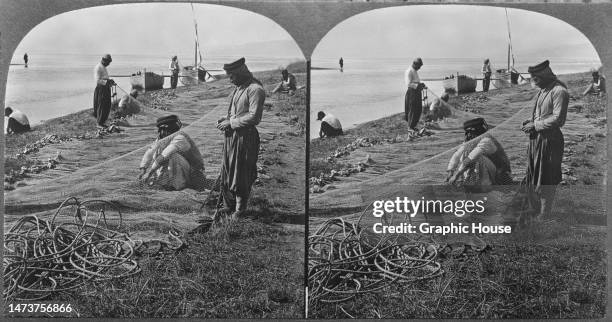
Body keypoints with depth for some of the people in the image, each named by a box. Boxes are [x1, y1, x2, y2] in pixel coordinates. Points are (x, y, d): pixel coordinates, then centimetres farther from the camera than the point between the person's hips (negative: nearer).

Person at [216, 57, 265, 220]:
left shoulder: (255, 89, -16)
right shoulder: (238, 87, 12)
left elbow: (254, 117, -21)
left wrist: (231, 123, -16)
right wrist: (226, 119, 6)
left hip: (245, 137, -8)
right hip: (231, 135, 8)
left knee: (242, 175, 4)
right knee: (226, 172, 11)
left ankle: (240, 208, 19)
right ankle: (228, 205, 25)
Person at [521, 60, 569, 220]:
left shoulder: (559, 91, -18)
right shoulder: (543, 90, 11)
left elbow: (558, 119, -22)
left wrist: (535, 125, -17)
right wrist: (531, 121, 6)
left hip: (550, 139, -9)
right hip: (536, 138, 9)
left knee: (546, 181, 2)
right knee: (533, 177, 17)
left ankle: (544, 215, 13)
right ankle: (536, 209, 31)